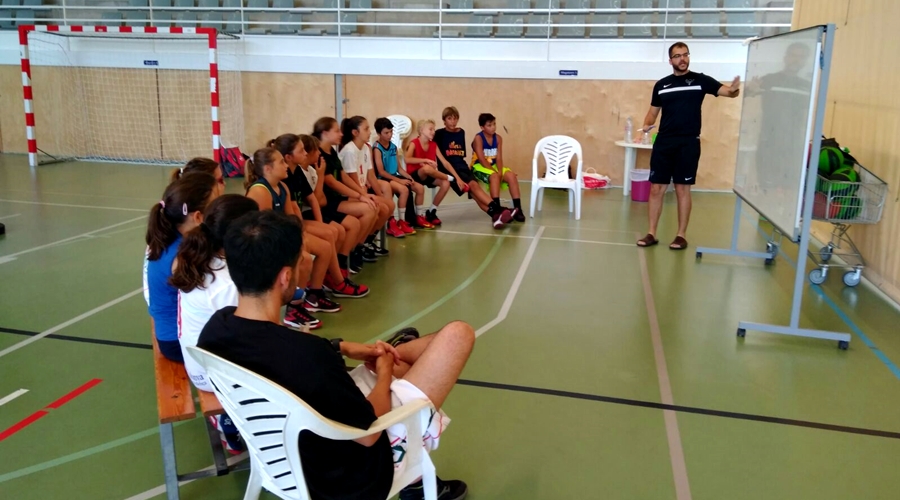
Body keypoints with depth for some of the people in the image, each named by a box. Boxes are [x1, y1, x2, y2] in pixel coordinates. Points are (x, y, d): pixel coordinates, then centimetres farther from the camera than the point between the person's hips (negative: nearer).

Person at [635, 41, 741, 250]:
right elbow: (653, 111, 16)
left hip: (688, 142, -2)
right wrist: (646, 124, -6)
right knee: (656, 188, 2)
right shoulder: (661, 85, 9)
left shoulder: (700, 80, 1)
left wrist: (734, 89, -32)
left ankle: (681, 235, 11)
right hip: (663, 142, 2)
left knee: (683, 189, 2)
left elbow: (726, 91, -8)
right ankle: (652, 234, 11)